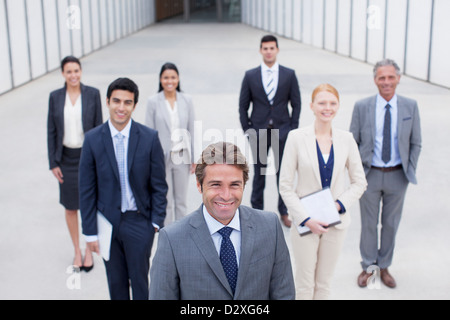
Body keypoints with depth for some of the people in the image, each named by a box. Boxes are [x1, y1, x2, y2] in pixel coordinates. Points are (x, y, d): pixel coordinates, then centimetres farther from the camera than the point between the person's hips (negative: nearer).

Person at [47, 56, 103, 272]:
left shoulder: (93, 94, -5)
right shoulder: (55, 97, -1)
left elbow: (99, 127, -2)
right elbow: (51, 131, 2)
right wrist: (53, 163, -1)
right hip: (66, 158, 2)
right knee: (70, 207, 11)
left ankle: (89, 250, 24)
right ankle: (77, 251, 27)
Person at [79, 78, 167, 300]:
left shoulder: (149, 138, -8)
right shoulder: (93, 139, -5)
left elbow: (159, 185, -2)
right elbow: (86, 189, -2)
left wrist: (157, 222, -6)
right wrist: (90, 231, -2)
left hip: (139, 222, -1)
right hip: (107, 222, 1)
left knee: (139, 280, 9)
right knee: (116, 282, 15)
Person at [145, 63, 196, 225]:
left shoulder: (186, 100, 3)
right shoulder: (153, 102, -4)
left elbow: (192, 130, 5)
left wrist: (194, 159, 3)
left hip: (182, 156, 2)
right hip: (161, 157, -2)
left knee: (181, 200, 11)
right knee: (165, 201, 6)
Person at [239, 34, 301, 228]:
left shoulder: (289, 75, 2)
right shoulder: (250, 76, 2)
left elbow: (296, 103, 5)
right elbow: (243, 105, 5)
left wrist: (293, 129, -1)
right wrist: (247, 130, 0)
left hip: (282, 131, 0)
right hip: (258, 132, 0)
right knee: (259, 173, 8)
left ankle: (284, 212, 18)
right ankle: (257, 210, 21)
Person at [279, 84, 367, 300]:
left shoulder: (346, 139, 0)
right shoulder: (297, 138, -8)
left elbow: (359, 182, 6)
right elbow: (285, 186, -7)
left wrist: (339, 205, -10)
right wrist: (306, 219, -14)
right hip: (304, 223, -2)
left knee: (325, 282, 15)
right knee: (305, 283, 8)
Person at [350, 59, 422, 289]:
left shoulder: (410, 106, -2)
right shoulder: (362, 107, -5)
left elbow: (416, 144, 5)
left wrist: (410, 171, -1)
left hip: (397, 176, 1)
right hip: (370, 175, -1)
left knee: (391, 224, 13)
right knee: (368, 223, 10)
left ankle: (384, 267, 30)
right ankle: (367, 267, 28)